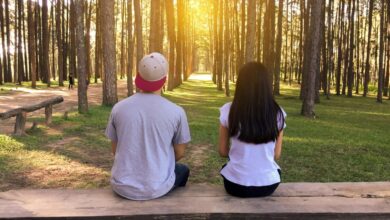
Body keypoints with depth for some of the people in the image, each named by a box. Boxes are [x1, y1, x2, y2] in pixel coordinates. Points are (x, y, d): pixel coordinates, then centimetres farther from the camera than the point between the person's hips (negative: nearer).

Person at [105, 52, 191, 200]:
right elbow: (179, 153, 2)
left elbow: (115, 150, 6)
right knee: (183, 170, 33)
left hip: (123, 187, 2)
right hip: (157, 188, -1)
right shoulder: (176, 112, -11)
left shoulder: (118, 108, -6)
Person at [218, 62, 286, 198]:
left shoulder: (229, 111, -10)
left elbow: (222, 151, 1)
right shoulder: (277, 113, -7)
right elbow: (276, 155, 3)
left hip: (236, 184, -1)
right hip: (268, 185, 1)